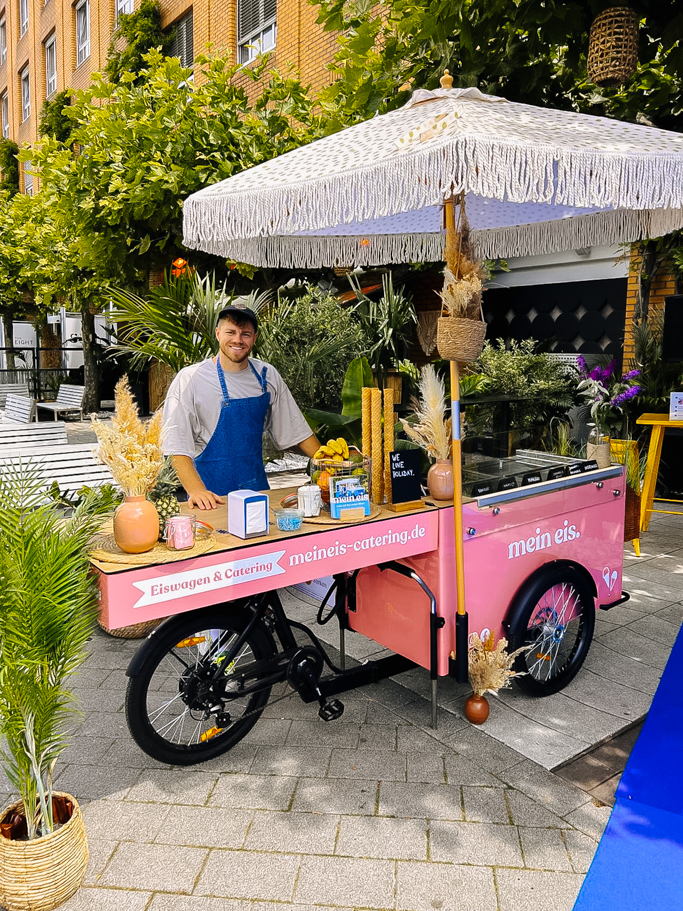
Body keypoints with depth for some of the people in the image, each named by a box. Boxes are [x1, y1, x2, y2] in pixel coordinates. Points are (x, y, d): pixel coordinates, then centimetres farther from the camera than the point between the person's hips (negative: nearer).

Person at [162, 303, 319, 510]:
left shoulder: (267, 376, 3)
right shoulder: (190, 379, -8)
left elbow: (296, 430, 11)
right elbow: (177, 446, -13)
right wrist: (197, 491, -26)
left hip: (257, 487, 4)